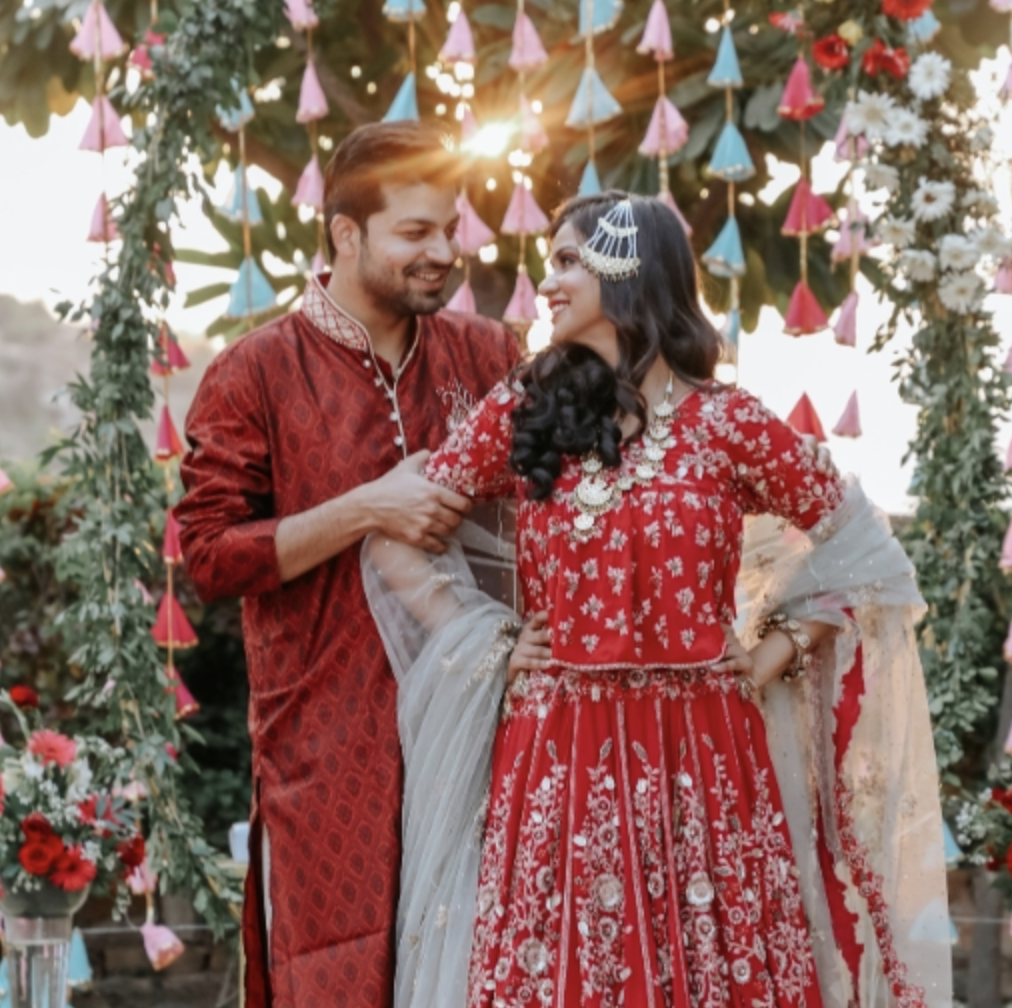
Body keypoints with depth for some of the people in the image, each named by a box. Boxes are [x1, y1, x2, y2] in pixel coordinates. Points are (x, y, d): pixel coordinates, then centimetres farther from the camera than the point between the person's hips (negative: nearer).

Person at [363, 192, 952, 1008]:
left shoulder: (726, 424, 0)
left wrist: (778, 653, 1)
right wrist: (488, 645, 1)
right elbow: (395, 540, 7)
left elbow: (860, 554, 9)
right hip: (560, 756, 1)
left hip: (701, 755, -1)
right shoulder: (520, 413, 5)